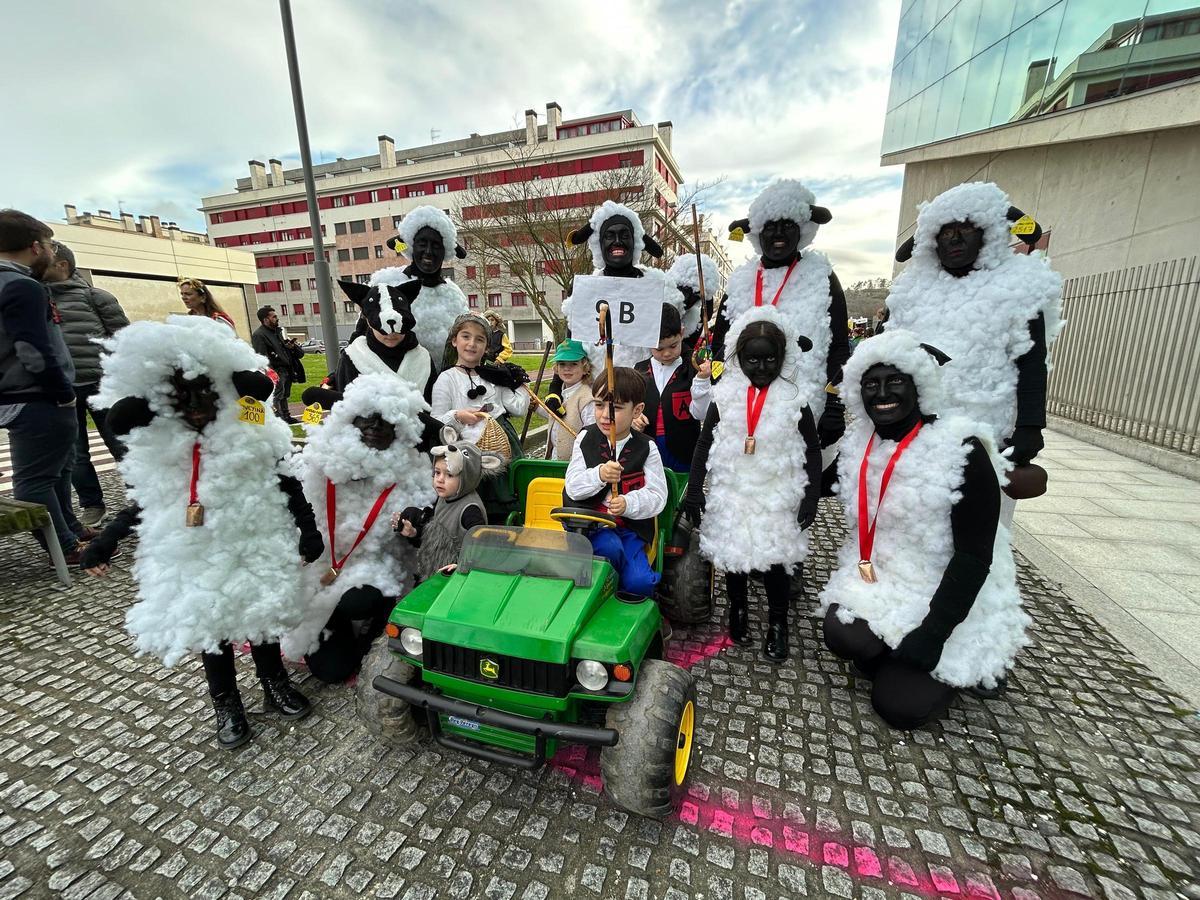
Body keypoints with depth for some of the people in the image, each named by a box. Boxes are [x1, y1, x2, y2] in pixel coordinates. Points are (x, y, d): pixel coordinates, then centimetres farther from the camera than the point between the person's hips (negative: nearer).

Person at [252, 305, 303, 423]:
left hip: (287, 369, 9)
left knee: (284, 395, 18)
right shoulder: (258, 335, -10)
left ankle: (286, 416, 28)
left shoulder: (278, 330, 18)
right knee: (277, 397, -11)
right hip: (277, 372, -9)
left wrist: (292, 346, 2)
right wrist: (272, 374, -25)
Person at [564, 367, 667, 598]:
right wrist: (599, 475, -22)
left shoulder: (646, 447, 1)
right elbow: (573, 488, -1)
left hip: (631, 525, 0)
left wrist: (628, 504, -24)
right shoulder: (586, 439, 4)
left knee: (638, 582, -20)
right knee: (609, 547, -32)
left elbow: (657, 496, -4)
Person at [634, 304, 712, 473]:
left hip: (682, 454, -2)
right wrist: (632, 419, -7)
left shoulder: (693, 370, -5)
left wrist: (702, 380, -21)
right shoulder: (639, 371, 6)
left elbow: (701, 414, -10)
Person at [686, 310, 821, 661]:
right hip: (731, 495, 2)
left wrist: (811, 497, -4)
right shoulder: (726, 397, -1)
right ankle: (738, 610, 37)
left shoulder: (794, 401, -3)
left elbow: (813, 451, 3)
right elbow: (705, 443, 3)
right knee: (732, 555, 14)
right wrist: (694, 490, 0)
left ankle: (778, 623, 27)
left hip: (777, 500, -1)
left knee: (774, 560, 4)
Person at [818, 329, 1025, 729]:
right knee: (843, 634, -22)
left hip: (946, 600, -4)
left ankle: (960, 669, 23)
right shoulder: (859, 445, -1)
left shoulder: (962, 452, -19)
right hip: (876, 583, 5)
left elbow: (974, 556, -19)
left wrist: (933, 631, -22)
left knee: (899, 706, -7)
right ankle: (895, 665, 12)